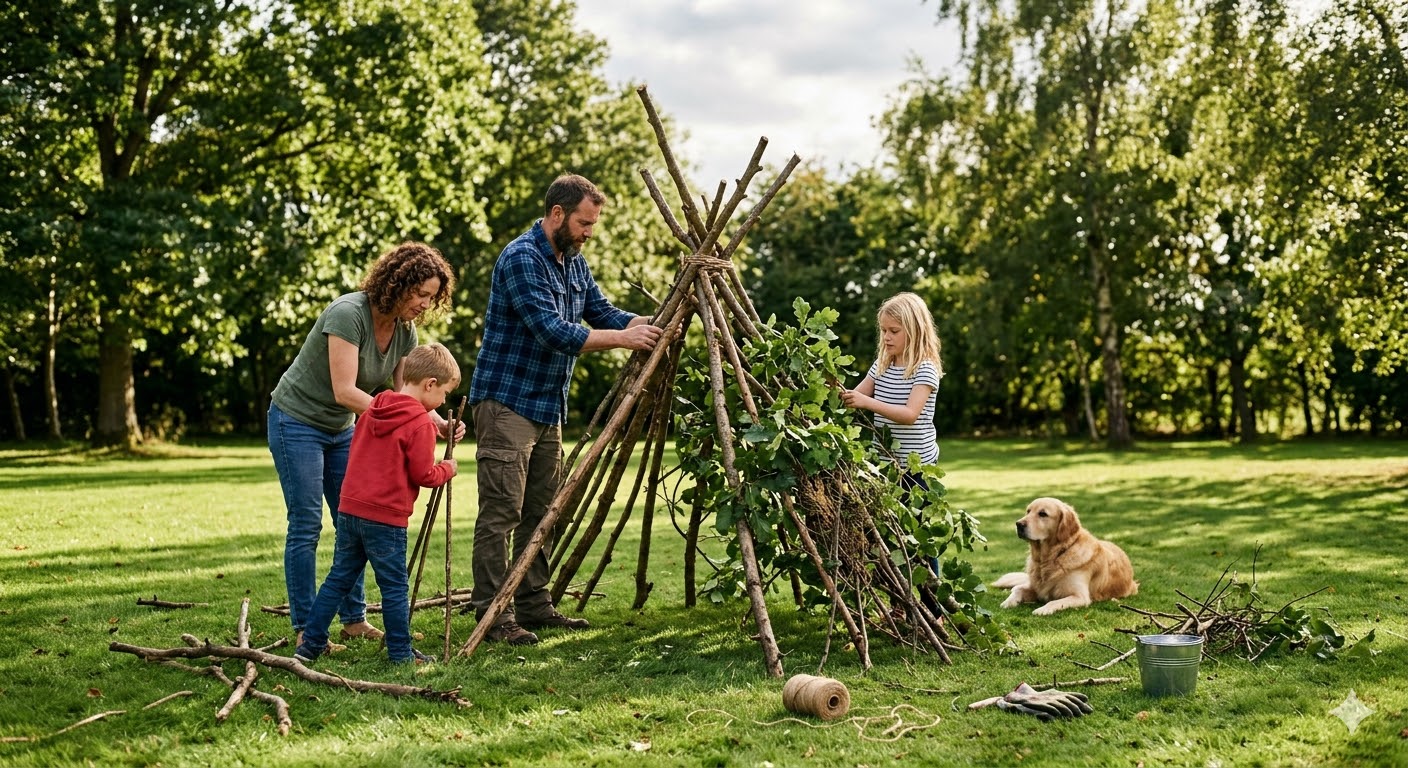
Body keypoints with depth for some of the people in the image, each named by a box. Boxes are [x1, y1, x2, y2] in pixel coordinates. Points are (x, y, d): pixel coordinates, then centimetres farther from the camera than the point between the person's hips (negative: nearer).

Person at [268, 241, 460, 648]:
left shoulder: (405, 330, -4)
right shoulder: (348, 314, -28)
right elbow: (345, 391, -32)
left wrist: (438, 423, -25)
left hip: (340, 429, 8)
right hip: (297, 421, -8)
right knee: (306, 525, -6)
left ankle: (354, 619, 15)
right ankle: (304, 628, 1)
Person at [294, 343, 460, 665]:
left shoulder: (371, 411, 11)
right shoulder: (420, 424, -13)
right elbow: (423, 475, -13)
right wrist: (447, 469, 7)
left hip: (350, 509, 7)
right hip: (386, 518, -7)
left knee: (339, 578, 15)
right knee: (395, 586, 2)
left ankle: (311, 643, 18)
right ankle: (401, 652, 9)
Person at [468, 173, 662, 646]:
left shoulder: (574, 262, 12)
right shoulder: (521, 258, -17)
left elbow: (602, 312, 15)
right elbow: (553, 331, -25)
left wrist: (648, 324, -4)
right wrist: (622, 339, -24)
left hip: (548, 407, 9)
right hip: (507, 402, -9)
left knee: (541, 513, 12)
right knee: (501, 513, -7)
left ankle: (533, 605, 20)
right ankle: (492, 616, -4)